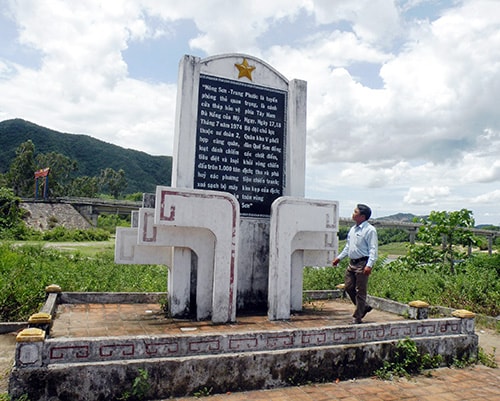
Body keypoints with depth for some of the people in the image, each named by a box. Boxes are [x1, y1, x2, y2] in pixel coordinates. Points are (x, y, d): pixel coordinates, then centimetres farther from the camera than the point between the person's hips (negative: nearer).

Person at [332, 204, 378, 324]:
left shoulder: (370, 230, -11)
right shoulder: (353, 229, 14)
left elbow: (373, 249, -16)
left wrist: (369, 265, -26)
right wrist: (339, 257, 23)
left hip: (362, 263, -8)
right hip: (352, 262, 8)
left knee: (360, 291, 0)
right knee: (348, 287, 10)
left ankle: (357, 317, 11)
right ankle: (364, 307, 29)